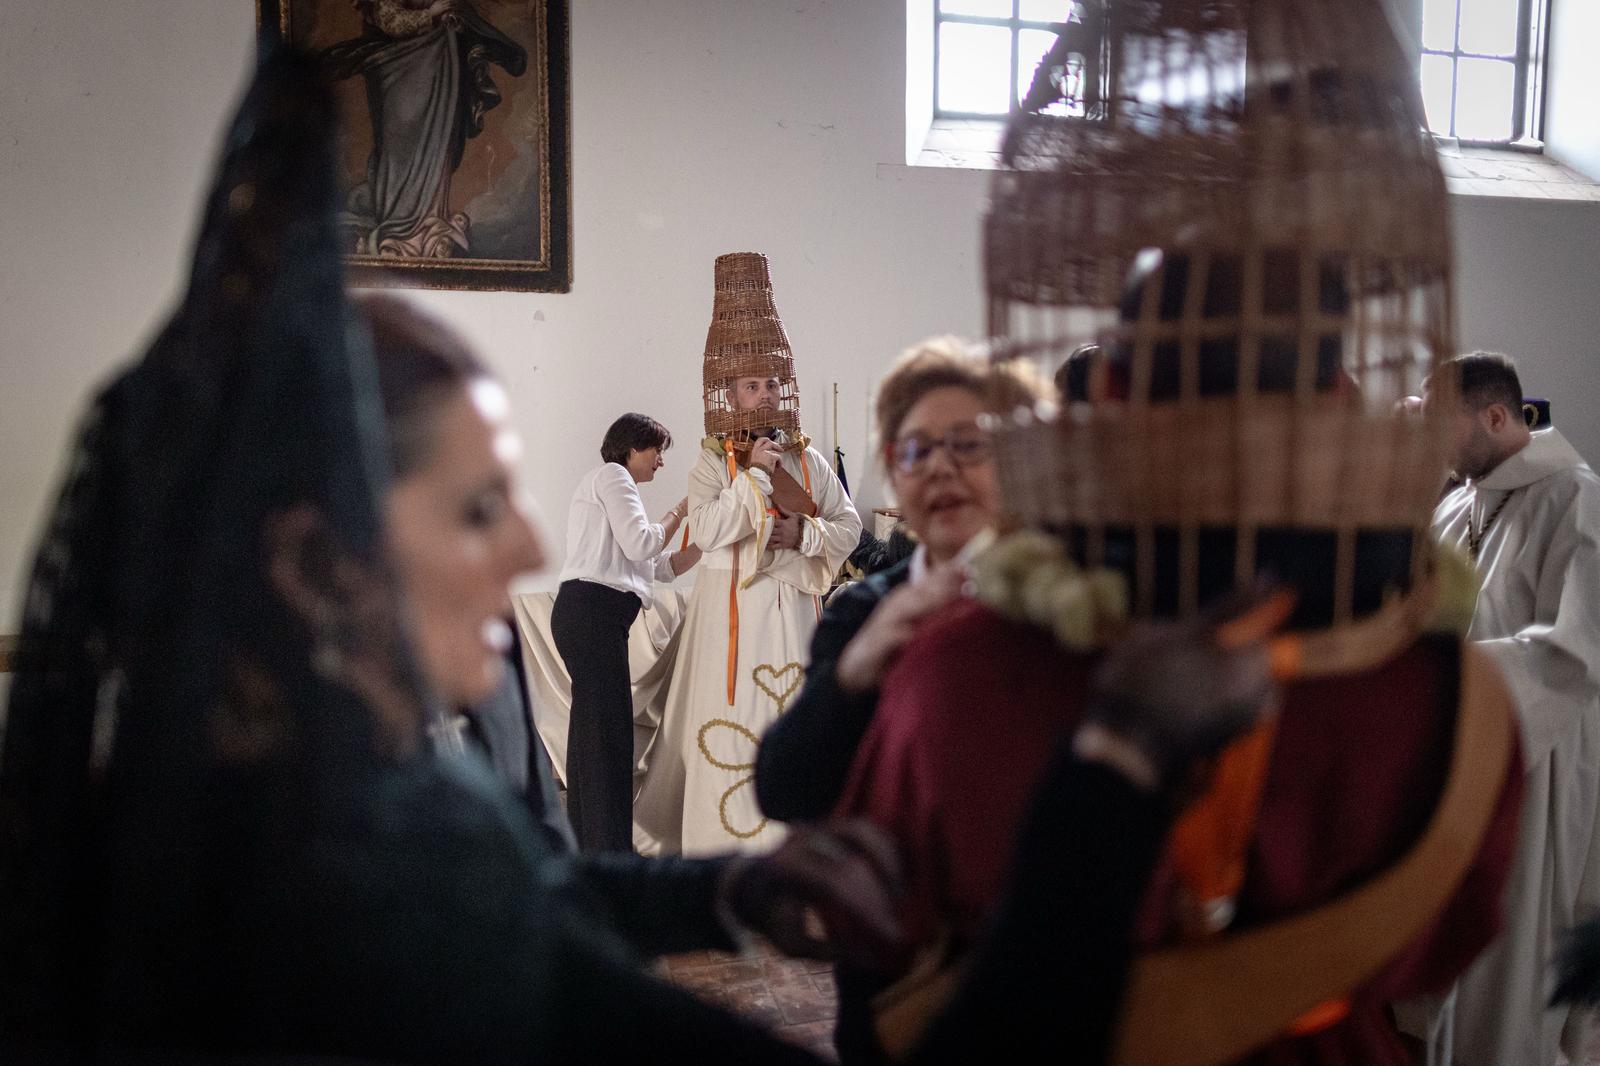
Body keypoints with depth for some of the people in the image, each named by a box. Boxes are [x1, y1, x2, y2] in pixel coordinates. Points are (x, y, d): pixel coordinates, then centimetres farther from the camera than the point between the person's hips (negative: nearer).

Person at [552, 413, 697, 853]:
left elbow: (662, 566, 24)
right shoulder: (611, 475, 0)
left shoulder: (607, 483, 30)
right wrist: (679, 512, 3)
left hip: (587, 615, 10)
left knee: (592, 729, 12)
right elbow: (641, 544, -12)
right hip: (592, 612, -10)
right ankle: (610, 845, -11)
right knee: (608, 731, -11)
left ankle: (586, 840, 17)